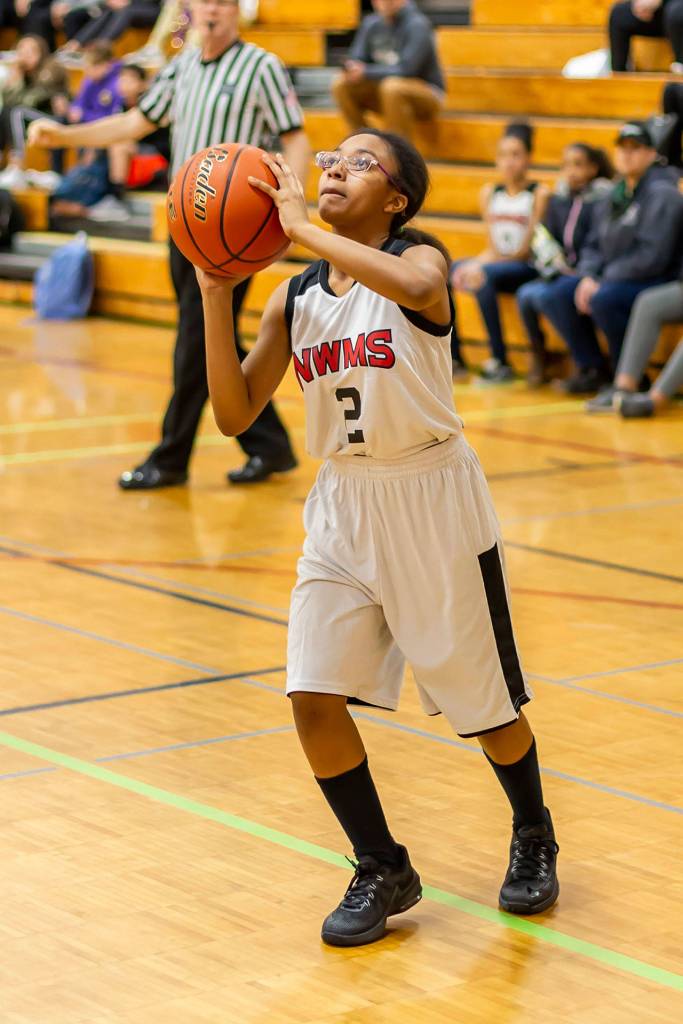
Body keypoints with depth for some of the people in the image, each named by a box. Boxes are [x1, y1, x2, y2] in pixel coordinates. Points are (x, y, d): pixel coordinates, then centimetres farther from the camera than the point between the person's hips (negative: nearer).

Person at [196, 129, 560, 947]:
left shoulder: (419, 257, -13)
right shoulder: (295, 297, 2)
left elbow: (418, 286, -40)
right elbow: (235, 414, -1)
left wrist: (301, 228, -33)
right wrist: (214, 293, -11)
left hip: (432, 502, -5)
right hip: (343, 506, 5)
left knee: (484, 704, 8)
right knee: (314, 698, -6)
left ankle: (533, 838, 37)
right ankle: (383, 872, 13)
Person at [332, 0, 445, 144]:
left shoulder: (417, 25, -17)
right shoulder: (370, 23, 3)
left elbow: (406, 69, -26)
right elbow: (355, 60, 5)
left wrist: (366, 72, -25)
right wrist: (352, 68, -20)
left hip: (428, 93, -7)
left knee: (392, 86, -37)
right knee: (340, 85, -11)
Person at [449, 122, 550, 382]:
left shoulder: (539, 194, -6)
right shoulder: (490, 193, 12)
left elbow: (528, 249, -11)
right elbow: (493, 247, 8)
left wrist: (482, 264, -22)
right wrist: (477, 262, -16)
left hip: (526, 268, -6)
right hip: (494, 262, 6)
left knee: (486, 275, -35)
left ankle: (500, 361, -29)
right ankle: (451, 356, -10)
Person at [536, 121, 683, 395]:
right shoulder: (615, 195, 14)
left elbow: (652, 257, -20)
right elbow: (594, 245, 16)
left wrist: (604, 279, -16)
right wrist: (588, 277, -5)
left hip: (658, 282, -9)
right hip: (611, 279, 9)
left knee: (604, 298, -34)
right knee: (559, 292, -6)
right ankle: (593, 369, 2)